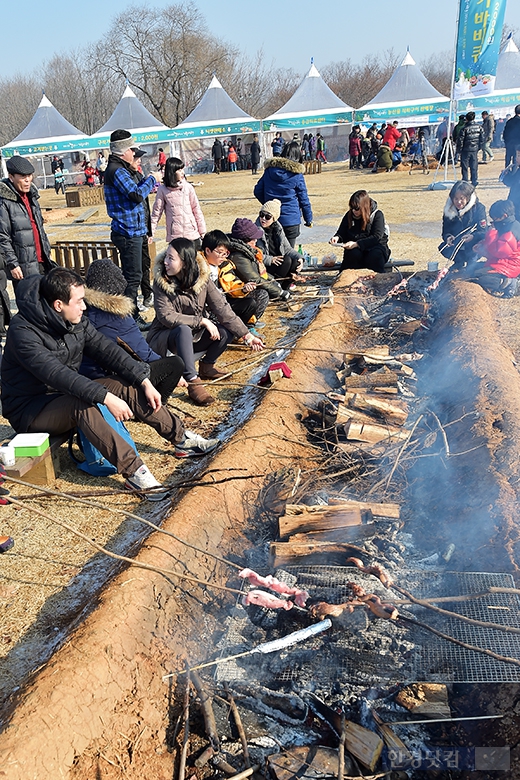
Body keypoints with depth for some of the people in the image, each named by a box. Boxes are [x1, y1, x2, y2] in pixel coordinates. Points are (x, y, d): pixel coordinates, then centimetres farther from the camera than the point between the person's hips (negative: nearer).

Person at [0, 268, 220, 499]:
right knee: (82, 404, -38)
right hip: (30, 410, -7)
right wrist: (106, 397, -42)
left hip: (68, 394, 7)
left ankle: (182, 439, -1)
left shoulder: (76, 321, -3)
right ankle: (134, 472, -39)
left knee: (127, 387, -9)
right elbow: (57, 375, -36)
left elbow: (107, 350, -5)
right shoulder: (24, 331, -26)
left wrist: (145, 382, -15)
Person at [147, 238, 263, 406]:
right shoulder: (161, 282, -17)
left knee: (227, 331, -15)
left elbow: (221, 308, -12)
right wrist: (202, 321, -27)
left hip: (193, 337, 4)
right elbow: (167, 317, -24)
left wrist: (246, 335, -17)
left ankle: (206, 365, 7)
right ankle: (192, 381, -33)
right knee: (184, 329, -36)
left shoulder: (202, 278, -10)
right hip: (165, 337, -4)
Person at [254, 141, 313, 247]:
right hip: (291, 219, -3)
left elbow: (257, 191, 9)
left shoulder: (269, 169, 4)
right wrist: (309, 219, 7)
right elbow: (304, 199, -3)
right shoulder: (296, 174, -7)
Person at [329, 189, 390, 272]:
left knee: (374, 256, -35)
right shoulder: (349, 215, 7)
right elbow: (342, 232, 14)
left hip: (375, 245, -2)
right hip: (355, 248, 2)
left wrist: (356, 244, -26)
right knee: (353, 254, -33)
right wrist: (337, 237, -13)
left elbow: (376, 237, -15)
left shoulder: (377, 215, -5)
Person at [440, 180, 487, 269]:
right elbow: (445, 231, -1)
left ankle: (470, 263, -6)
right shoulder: (449, 210, -2)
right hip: (456, 243, 4)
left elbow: (483, 231, -19)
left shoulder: (478, 208, -13)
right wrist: (448, 237, -27)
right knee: (443, 249, -24)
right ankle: (461, 261, 5)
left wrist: (472, 237, -41)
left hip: (474, 242, -4)